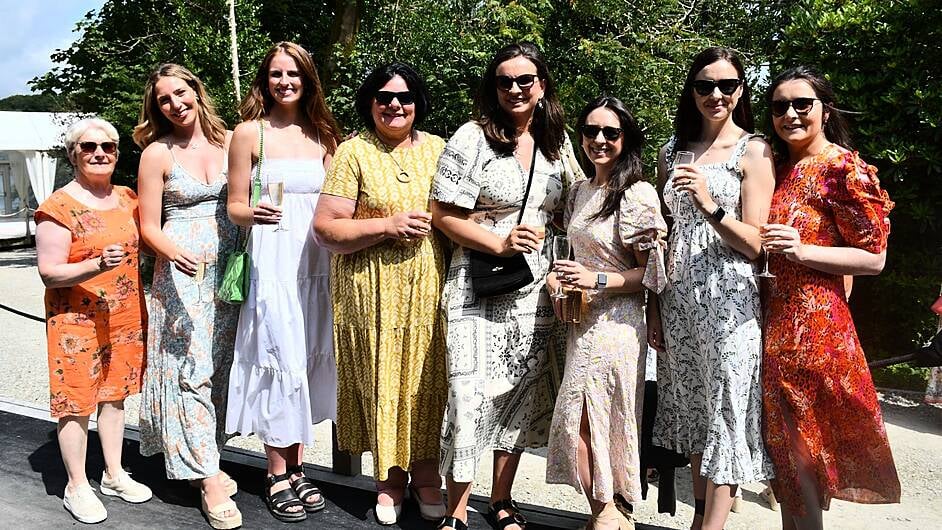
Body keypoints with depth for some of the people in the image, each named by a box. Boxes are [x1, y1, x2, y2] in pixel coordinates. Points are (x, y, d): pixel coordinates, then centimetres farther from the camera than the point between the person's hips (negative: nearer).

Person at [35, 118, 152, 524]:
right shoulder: (58, 207, -12)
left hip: (124, 318, 6)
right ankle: (77, 487, 16)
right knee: (76, 401, 2)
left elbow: (140, 245, 23)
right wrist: (98, 265, -31)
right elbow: (49, 273, -16)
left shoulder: (127, 198, 7)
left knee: (114, 394, 15)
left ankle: (114, 475, 29)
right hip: (77, 321, -6)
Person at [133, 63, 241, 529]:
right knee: (192, 369, -5)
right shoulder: (157, 153, -2)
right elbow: (149, 227, -3)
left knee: (221, 365, 9)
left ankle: (205, 459, 24)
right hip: (182, 272, -4)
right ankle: (210, 482, -1)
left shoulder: (228, 141, 6)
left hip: (229, 268, 4)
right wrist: (175, 253, -22)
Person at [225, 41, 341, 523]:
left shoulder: (321, 135, 12)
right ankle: (277, 474, 8)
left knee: (309, 360, 8)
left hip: (316, 260, 5)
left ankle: (296, 467, 20)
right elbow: (235, 207, -1)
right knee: (281, 360, -5)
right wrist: (253, 212, -20)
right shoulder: (249, 133, 0)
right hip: (272, 258, -4)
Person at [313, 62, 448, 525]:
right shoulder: (353, 153, -1)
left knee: (427, 376, 6)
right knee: (382, 377, 4)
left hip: (430, 287, 3)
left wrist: (434, 225, -3)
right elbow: (325, 228, -7)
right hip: (373, 291, -2)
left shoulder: (438, 149, 9)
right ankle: (389, 476, 23)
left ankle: (425, 470, 25)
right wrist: (388, 226, -15)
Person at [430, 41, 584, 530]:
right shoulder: (471, 139, -6)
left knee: (522, 395, 10)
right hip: (479, 288, -5)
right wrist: (501, 243, -18)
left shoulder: (558, 142, 9)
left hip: (536, 290, 5)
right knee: (472, 394, -7)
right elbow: (443, 215, -8)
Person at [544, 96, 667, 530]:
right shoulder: (579, 191, 12)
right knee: (578, 419, 8)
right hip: (581, 319, 7)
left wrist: (598, 280, -20)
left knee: (579, 418, -5)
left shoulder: (638, 194, -11)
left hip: (616, 322, -7)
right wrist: (558, 276, 6)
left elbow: (652, 273, -10)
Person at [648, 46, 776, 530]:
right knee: (692, 410, 10)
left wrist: (711, 206, -23)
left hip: (728, 297, -4)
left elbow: (754, 244, -7)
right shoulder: (672, 151, 12)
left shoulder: (753, 150, -1)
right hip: (679, 295, 5)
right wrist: (655, 305, 9)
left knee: (725, 413, -3)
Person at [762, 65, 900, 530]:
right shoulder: (780, 167, 13)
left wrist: (803, 251, -21)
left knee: (799, 444, -1)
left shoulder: (843, 169, -9)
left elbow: (874, 258, -11)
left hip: (811, 320, -7)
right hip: (774, 317, 7)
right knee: (785, 439, 13)